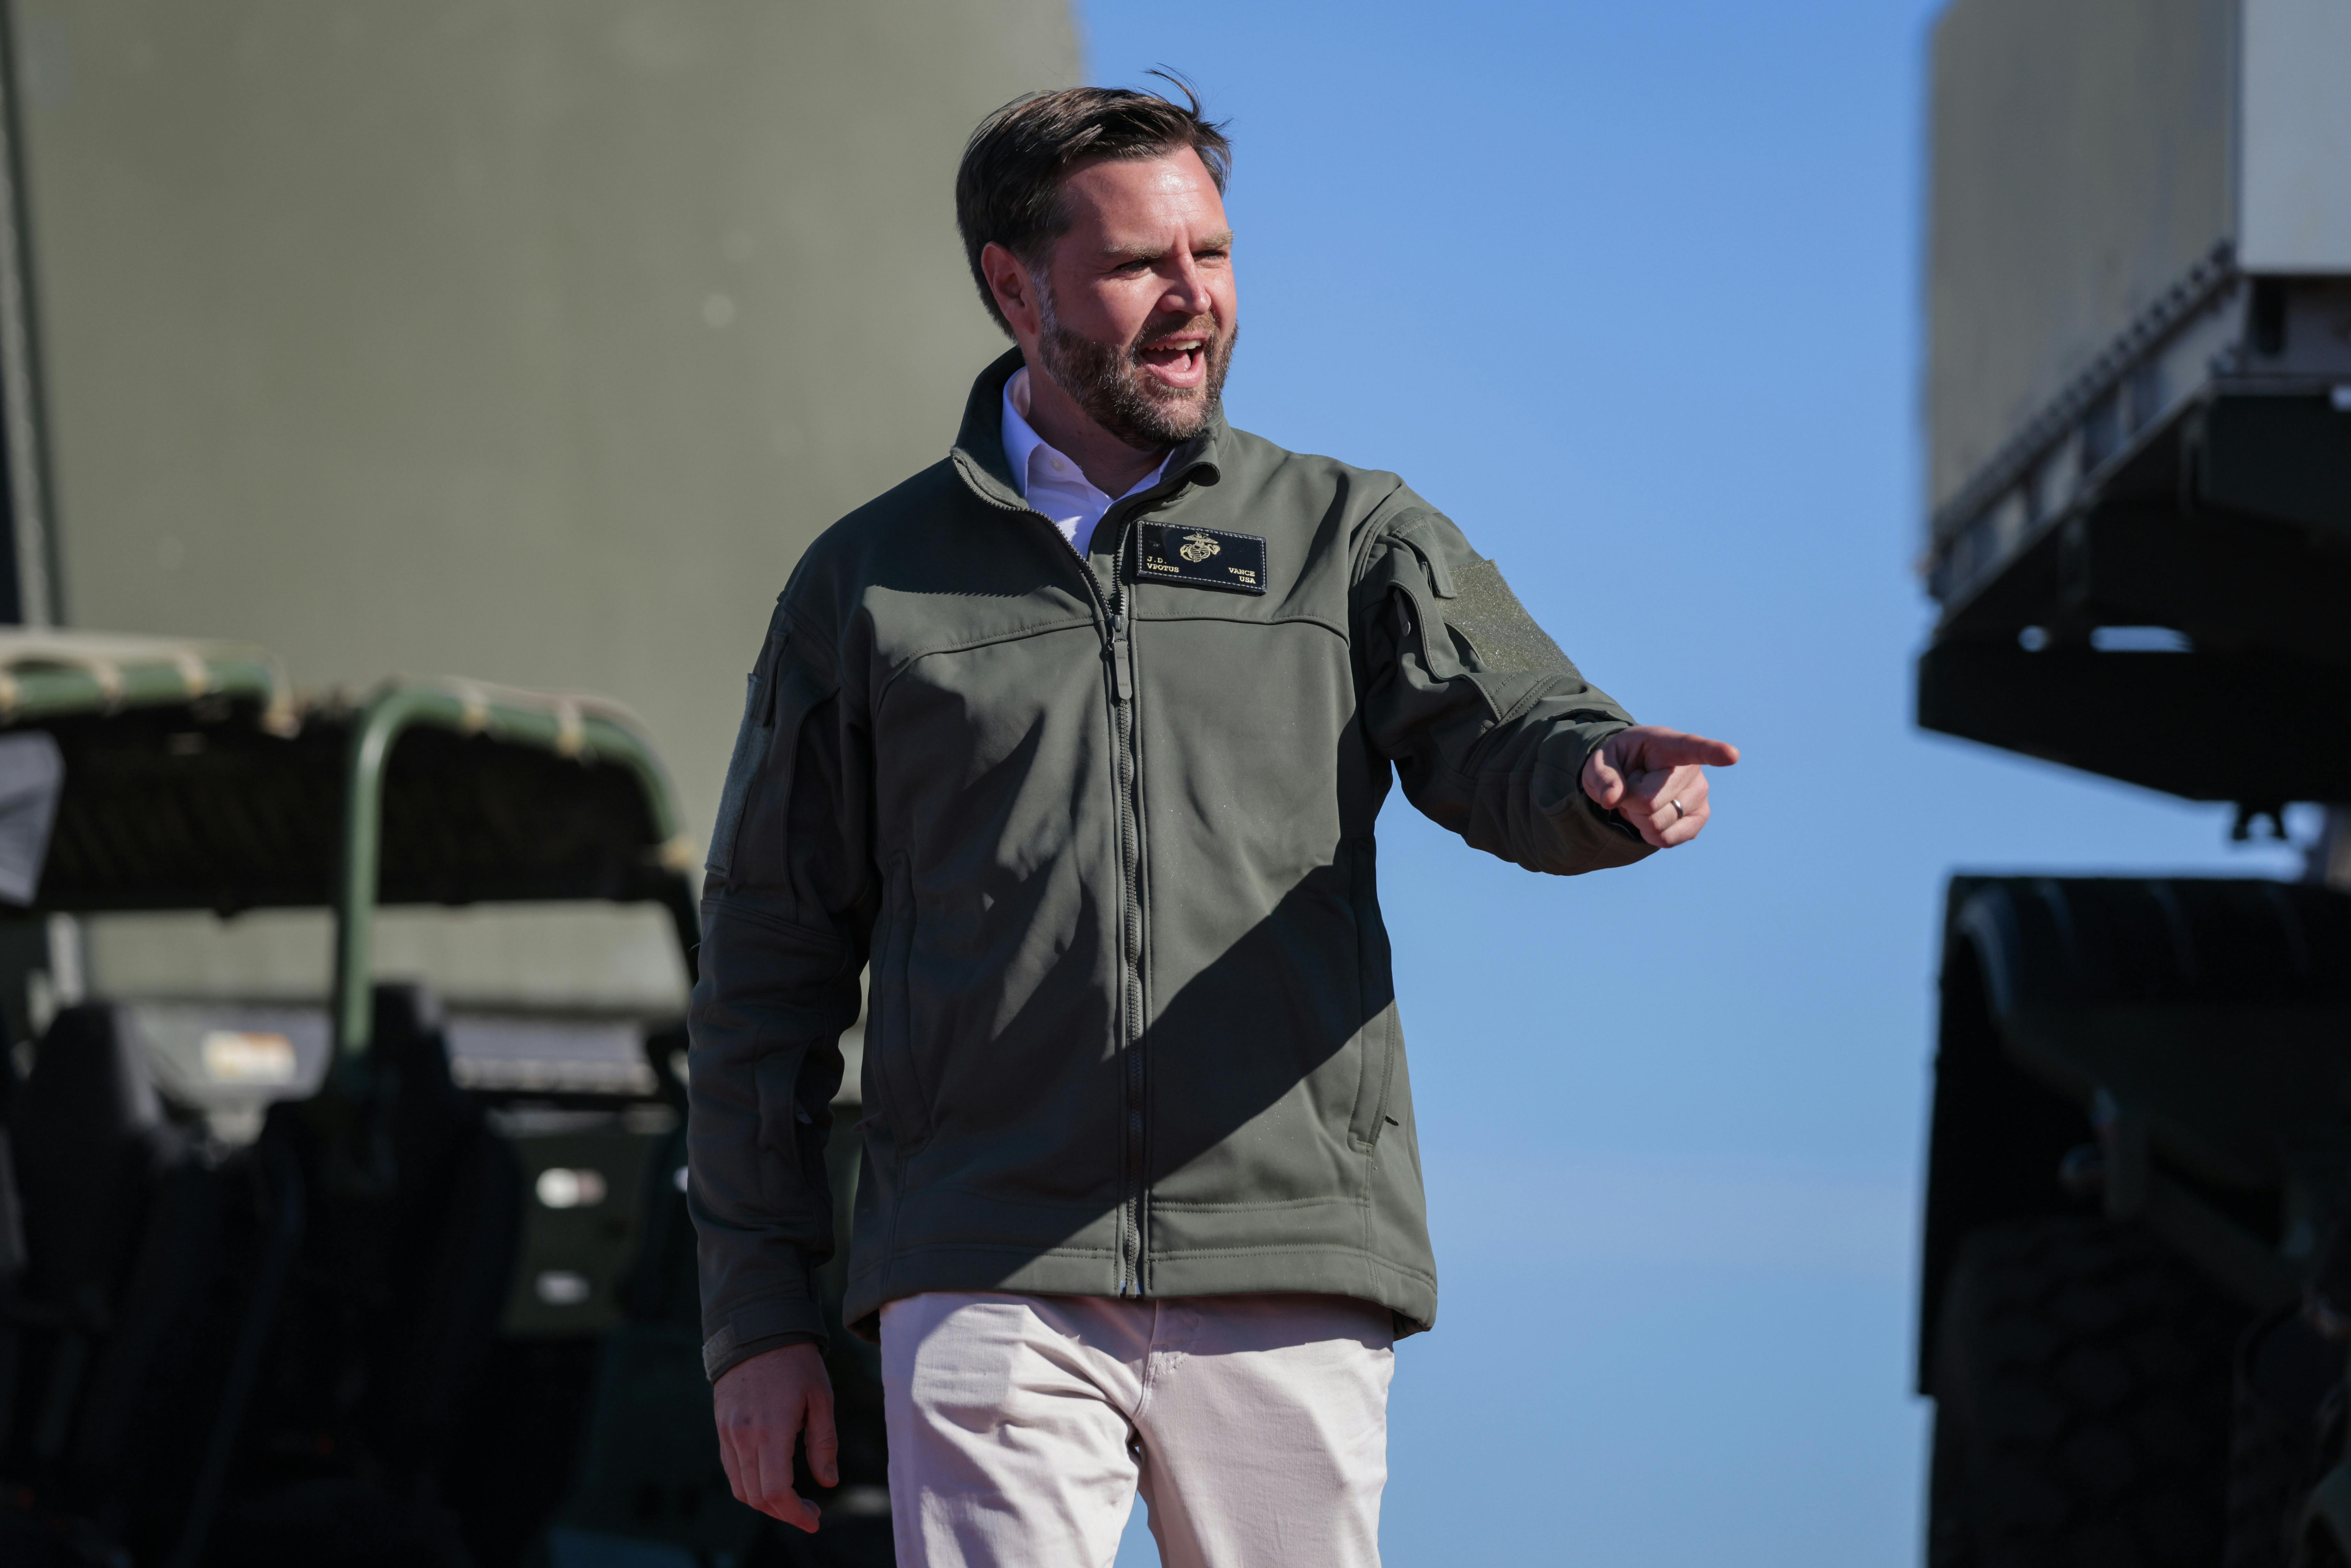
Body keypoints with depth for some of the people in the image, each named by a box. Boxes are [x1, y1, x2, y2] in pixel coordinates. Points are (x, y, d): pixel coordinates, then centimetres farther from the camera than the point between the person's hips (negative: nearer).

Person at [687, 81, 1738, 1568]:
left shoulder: (1355, 539, 13)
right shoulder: (871, 584, 12)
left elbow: (1506, 741, -5)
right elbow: (772, 964, 13)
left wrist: (1606, 775, -31)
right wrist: (758, 1310, 8)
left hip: (1289, 1280, 1)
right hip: (991, 1289, -1)